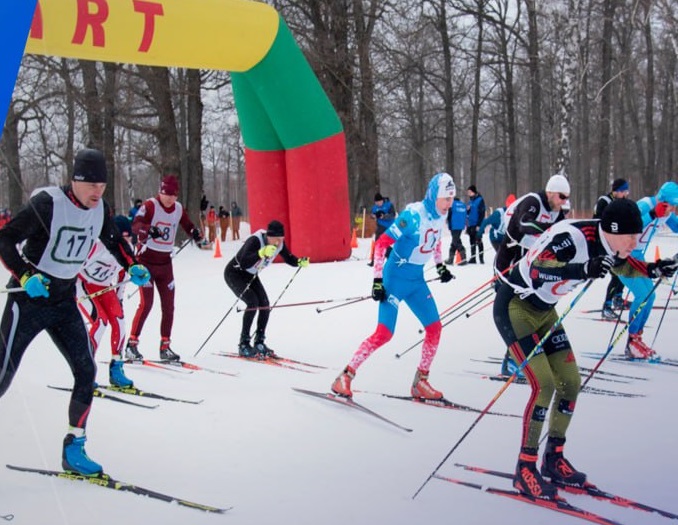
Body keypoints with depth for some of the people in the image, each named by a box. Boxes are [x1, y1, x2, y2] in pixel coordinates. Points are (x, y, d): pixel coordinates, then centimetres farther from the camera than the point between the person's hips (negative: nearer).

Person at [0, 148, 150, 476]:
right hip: (28, 300, -6)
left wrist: (132, 266, 4)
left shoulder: (100, 209, -1)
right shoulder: (47, 203, -20)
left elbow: (113, 240, 19)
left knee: (86, 372, -2)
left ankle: (74, 450, 9)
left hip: (64, 301, 6)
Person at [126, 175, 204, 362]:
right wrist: (149, 229, -47)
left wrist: (196, 233, -8)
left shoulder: (178, 209, 5)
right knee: (146, 303, -13)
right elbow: (135, 225, -26)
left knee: (168, 305, 6)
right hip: (146, 260, -6)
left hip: (165, 262, 6)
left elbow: (188, 226, 15)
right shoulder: (150, 205, -13)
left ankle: (165, 347, 15)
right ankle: (132, 345, -6)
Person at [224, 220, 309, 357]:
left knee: (264, 304, -7)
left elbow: (289, 259, 0)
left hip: (251, 276, 7)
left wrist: (300, 262, -20)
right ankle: (243, 344, -15)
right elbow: (244, 262, -45)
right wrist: (262, 253, -57)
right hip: (234, 274, -7)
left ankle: (259, 343, 4)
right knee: (253, 302, -22)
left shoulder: (279, 244, -14)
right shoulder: (255, 241, -34)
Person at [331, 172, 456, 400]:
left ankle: (420, 383, 16)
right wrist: (377, 280, -25)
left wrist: (440, 266, 26)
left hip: (417, 279, 8)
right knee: (384, 333, -13)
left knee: (435, 328, 4)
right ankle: (345, 378, -4)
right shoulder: (413, 215, -22)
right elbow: (382, 243, -23)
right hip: (396, 278, -8)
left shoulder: (440, 216, 1)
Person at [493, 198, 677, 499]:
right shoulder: (573, 237, -31)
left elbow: (622, 265, 17)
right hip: (514, 307, -9)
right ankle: (525, 469, -5)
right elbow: (537, 269, -43)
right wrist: (582, 270, -58)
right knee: (544, 385, -16)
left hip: (544, 311, 9)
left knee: (570, 382, 5)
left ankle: (553, 460, 20)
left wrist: (653, 270, -2)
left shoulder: (607, 244, -6)